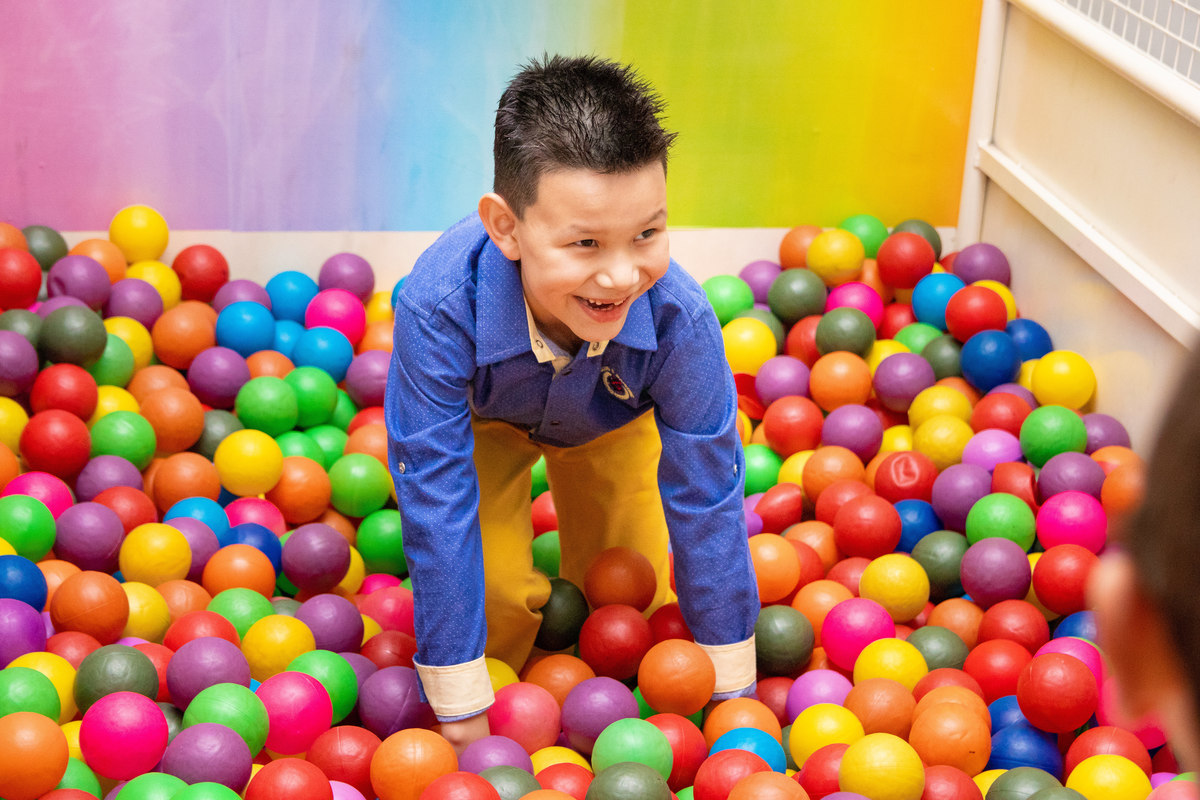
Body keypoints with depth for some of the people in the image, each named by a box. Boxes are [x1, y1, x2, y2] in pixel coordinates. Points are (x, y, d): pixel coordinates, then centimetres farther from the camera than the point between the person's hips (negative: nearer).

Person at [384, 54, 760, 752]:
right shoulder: (439, 309, -46)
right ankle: (500, 681, 18)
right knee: (494, 595, -17)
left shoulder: (680, 319, -41)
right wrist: (462, 716, -31)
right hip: (485, 415, -2)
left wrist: (733, 690, -16)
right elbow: (437, 504, -37)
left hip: (612, 423, 2)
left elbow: (705, 497, -26)